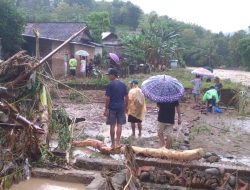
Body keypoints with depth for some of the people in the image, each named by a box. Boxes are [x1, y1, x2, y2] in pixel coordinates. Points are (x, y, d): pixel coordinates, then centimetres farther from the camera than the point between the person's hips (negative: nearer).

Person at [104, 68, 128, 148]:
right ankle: (117, 142, 6)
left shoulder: (110, 85, -9)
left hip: (112, 108, -4)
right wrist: (126, 107, 16)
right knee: (119, 125, 7)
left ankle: (113, 144, 10)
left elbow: (107, 98, -11)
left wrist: (106, 109, -6)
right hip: (121, 107, 4)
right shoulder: (123, 84, 6)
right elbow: (126, 97, 8)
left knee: (112, 125, 4)